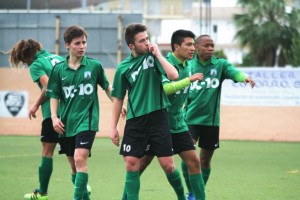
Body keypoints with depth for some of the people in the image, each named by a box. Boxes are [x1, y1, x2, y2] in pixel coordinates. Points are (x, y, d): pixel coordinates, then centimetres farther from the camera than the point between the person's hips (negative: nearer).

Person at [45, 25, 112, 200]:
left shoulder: (95, 66, 0)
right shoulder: (59, 70, 4)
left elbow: (107, 87, 13)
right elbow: (54, 95, 8)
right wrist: (54, 117, -4)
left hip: (87, 120, -3)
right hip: (67, 123, 3)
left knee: (80, 159, -19)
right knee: (74, 164, 11)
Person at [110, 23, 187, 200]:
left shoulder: (154, 57, 1)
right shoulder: (123, 68, 3)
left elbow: (174, 75, -15)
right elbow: (118, 99, 10)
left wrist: (158, 54, -12)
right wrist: (114, 127, 7)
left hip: (158, 117, -1)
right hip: (135, 120, 1)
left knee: (168, 164, -1)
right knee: (131, 164, -5)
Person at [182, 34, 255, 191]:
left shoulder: (220, 65, -1)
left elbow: (234, 72, -21)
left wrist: (244, 77, -42)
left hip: (211, 120, 1)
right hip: (190, 119, -1)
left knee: (205, 160, 10)